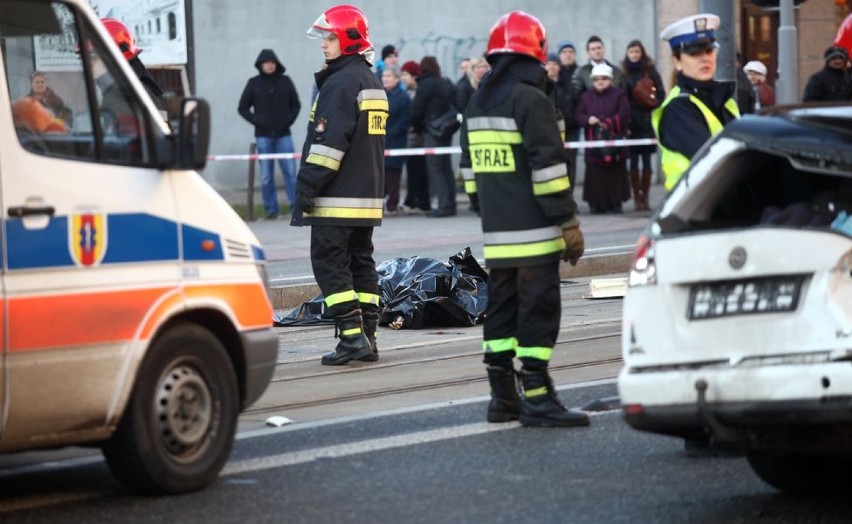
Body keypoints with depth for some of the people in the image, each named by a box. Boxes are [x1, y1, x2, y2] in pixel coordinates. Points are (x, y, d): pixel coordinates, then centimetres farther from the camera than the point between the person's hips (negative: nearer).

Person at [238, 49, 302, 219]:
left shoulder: (285, 81, 5)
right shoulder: (254, 83, 2)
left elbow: (296, 104, 14)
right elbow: (242, 108, 7)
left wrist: (290, 119, -3)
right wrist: (256, 120, -7)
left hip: (283, 135, 0)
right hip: (263, 135, 0)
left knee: (290, 172, -4)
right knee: (266, 176, 1)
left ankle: (296, 205, 2)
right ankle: (271, 209, 6)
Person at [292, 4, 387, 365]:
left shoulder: (341, 82, -15)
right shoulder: (372, 82, 17)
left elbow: (329, 142, -21)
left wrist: (307, 187, -18)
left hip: (337, 198, -10)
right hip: (367, 196, 10)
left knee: (329, 262, -7)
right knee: (361, 261, 12)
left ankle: (352, 336, -13)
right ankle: (366, 338, 12)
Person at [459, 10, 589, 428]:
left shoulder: (477, 104, 14)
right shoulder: (530, 101, -12)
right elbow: (548, 167, -17)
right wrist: (569, 222, -14)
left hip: (496, 235, 8)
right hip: (534, 235, -8)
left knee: (501, 310, 12)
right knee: (538, 312, -5)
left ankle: (503, 398, 14)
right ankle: (538, 400, -6)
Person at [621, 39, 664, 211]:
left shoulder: (650, 71, 4)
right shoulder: (623, 73, 3)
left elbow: (661, 94, 4)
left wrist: (651, 107, -11)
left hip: (647, 123, 0)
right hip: (630, 124, 0)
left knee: (646, 161, 2)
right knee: (634, 161, 0)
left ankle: (645, 197, 8)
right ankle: (637, 197, 4)